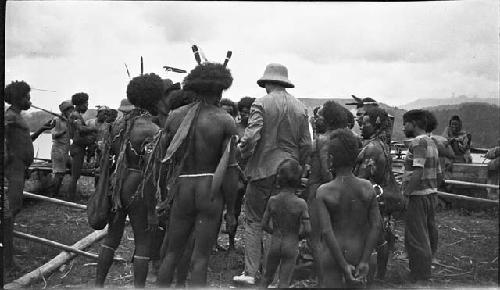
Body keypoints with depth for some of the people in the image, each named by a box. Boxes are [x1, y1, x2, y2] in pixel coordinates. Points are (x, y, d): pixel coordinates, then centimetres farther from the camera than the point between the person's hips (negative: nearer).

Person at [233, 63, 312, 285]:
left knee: (253, 221, 6)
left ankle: (250, 273, 6)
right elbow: (306, 144, 5)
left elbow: (251, 137, -17)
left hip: (263, 169, -4)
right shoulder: (300, 108, 6)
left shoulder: (261, 104, -8)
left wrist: (244, 153, 2)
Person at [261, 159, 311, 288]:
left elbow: (264, 225, -2)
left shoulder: (272, 200, -9)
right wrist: (297, 236, 5)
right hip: (291, 247, -2)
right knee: (284, 282, 6)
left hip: (274, 244, 2)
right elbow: (307, 230, -14)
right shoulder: (301, 203, -15)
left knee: (267, 277, 21)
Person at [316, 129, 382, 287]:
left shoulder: (324, 192, -12)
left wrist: (343, 266, -14)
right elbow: (376, 226, -7)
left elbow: (326, 232, -18)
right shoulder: (368, 188, -4)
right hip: (360, 254, 3)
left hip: (333, 257, -3)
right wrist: (365, 261, -5)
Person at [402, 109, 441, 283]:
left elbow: (418, 172, -25)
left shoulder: (418, 142, -16)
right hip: (431, 195, 10)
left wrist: (405, 194, -23)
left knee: (416, 239, -1)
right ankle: (424, 273, 29)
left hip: (418, 196, -10)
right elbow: (438, 173, 17)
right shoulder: (431, 142, 15)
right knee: (424, 237, 18)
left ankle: (419, 277, 6)